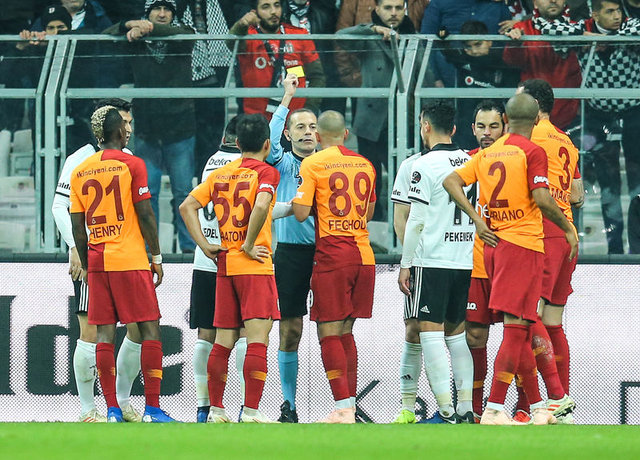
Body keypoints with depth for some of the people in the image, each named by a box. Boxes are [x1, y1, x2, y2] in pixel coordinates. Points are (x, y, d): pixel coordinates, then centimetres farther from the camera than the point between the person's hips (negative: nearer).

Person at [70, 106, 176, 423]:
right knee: (149, 329, 0)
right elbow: (145, 215, -6)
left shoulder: (80, 171, 9)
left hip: (97, 262, 4)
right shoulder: (131, 164, -4)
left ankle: (112, 409, 0)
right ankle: (152, 407, -6)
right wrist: (156, 257, 2)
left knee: (104, 334, 4)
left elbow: (77, 224, 10)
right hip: (130, 260, -4)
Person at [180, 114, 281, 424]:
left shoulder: (220, 174, 13)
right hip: (255, 267, -6)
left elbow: (187, 206, 9)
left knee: (223, 341, 10)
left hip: (225, 264, 6)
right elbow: (261, 205, -24)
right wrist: (249, 244, -14)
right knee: (257, 339, -8)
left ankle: (216, 409, 12)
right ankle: (251, 410, -14)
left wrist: (204, 245, 8)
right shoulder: (266, 172, -6)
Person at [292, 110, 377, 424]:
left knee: (329, 334, -3)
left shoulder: (312, 164, -5)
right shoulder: (365, 165, 12)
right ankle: (350, 404, 11)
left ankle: (343, 407, -12)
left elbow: (301, 213, -10)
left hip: (332, 255, -5)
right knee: (345, 332, 13)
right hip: (364, 255, 6)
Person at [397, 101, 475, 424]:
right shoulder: (472, 163, 9)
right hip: (467, 261, 6)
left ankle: (446, 410, -12)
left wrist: (405, 264, -3)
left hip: (432, 261, -6)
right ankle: (466, 407, 10)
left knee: (430, 332, -5)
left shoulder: (425, 165, -9)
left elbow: (416, 221, -10)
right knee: (457, 331, 14)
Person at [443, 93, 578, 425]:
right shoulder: (532, 152, -8)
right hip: (523, 244, -7)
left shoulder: (487, 153, 12)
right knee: (516, 328, -9)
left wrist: (477, 221, 4)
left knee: (518, 329, 14)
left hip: (494, 243, 7)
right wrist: (569, 229, -3)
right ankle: (494, 409, -16)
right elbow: (542, 199, -17)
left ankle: (537, 406, 21)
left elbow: (451, 181, 7)